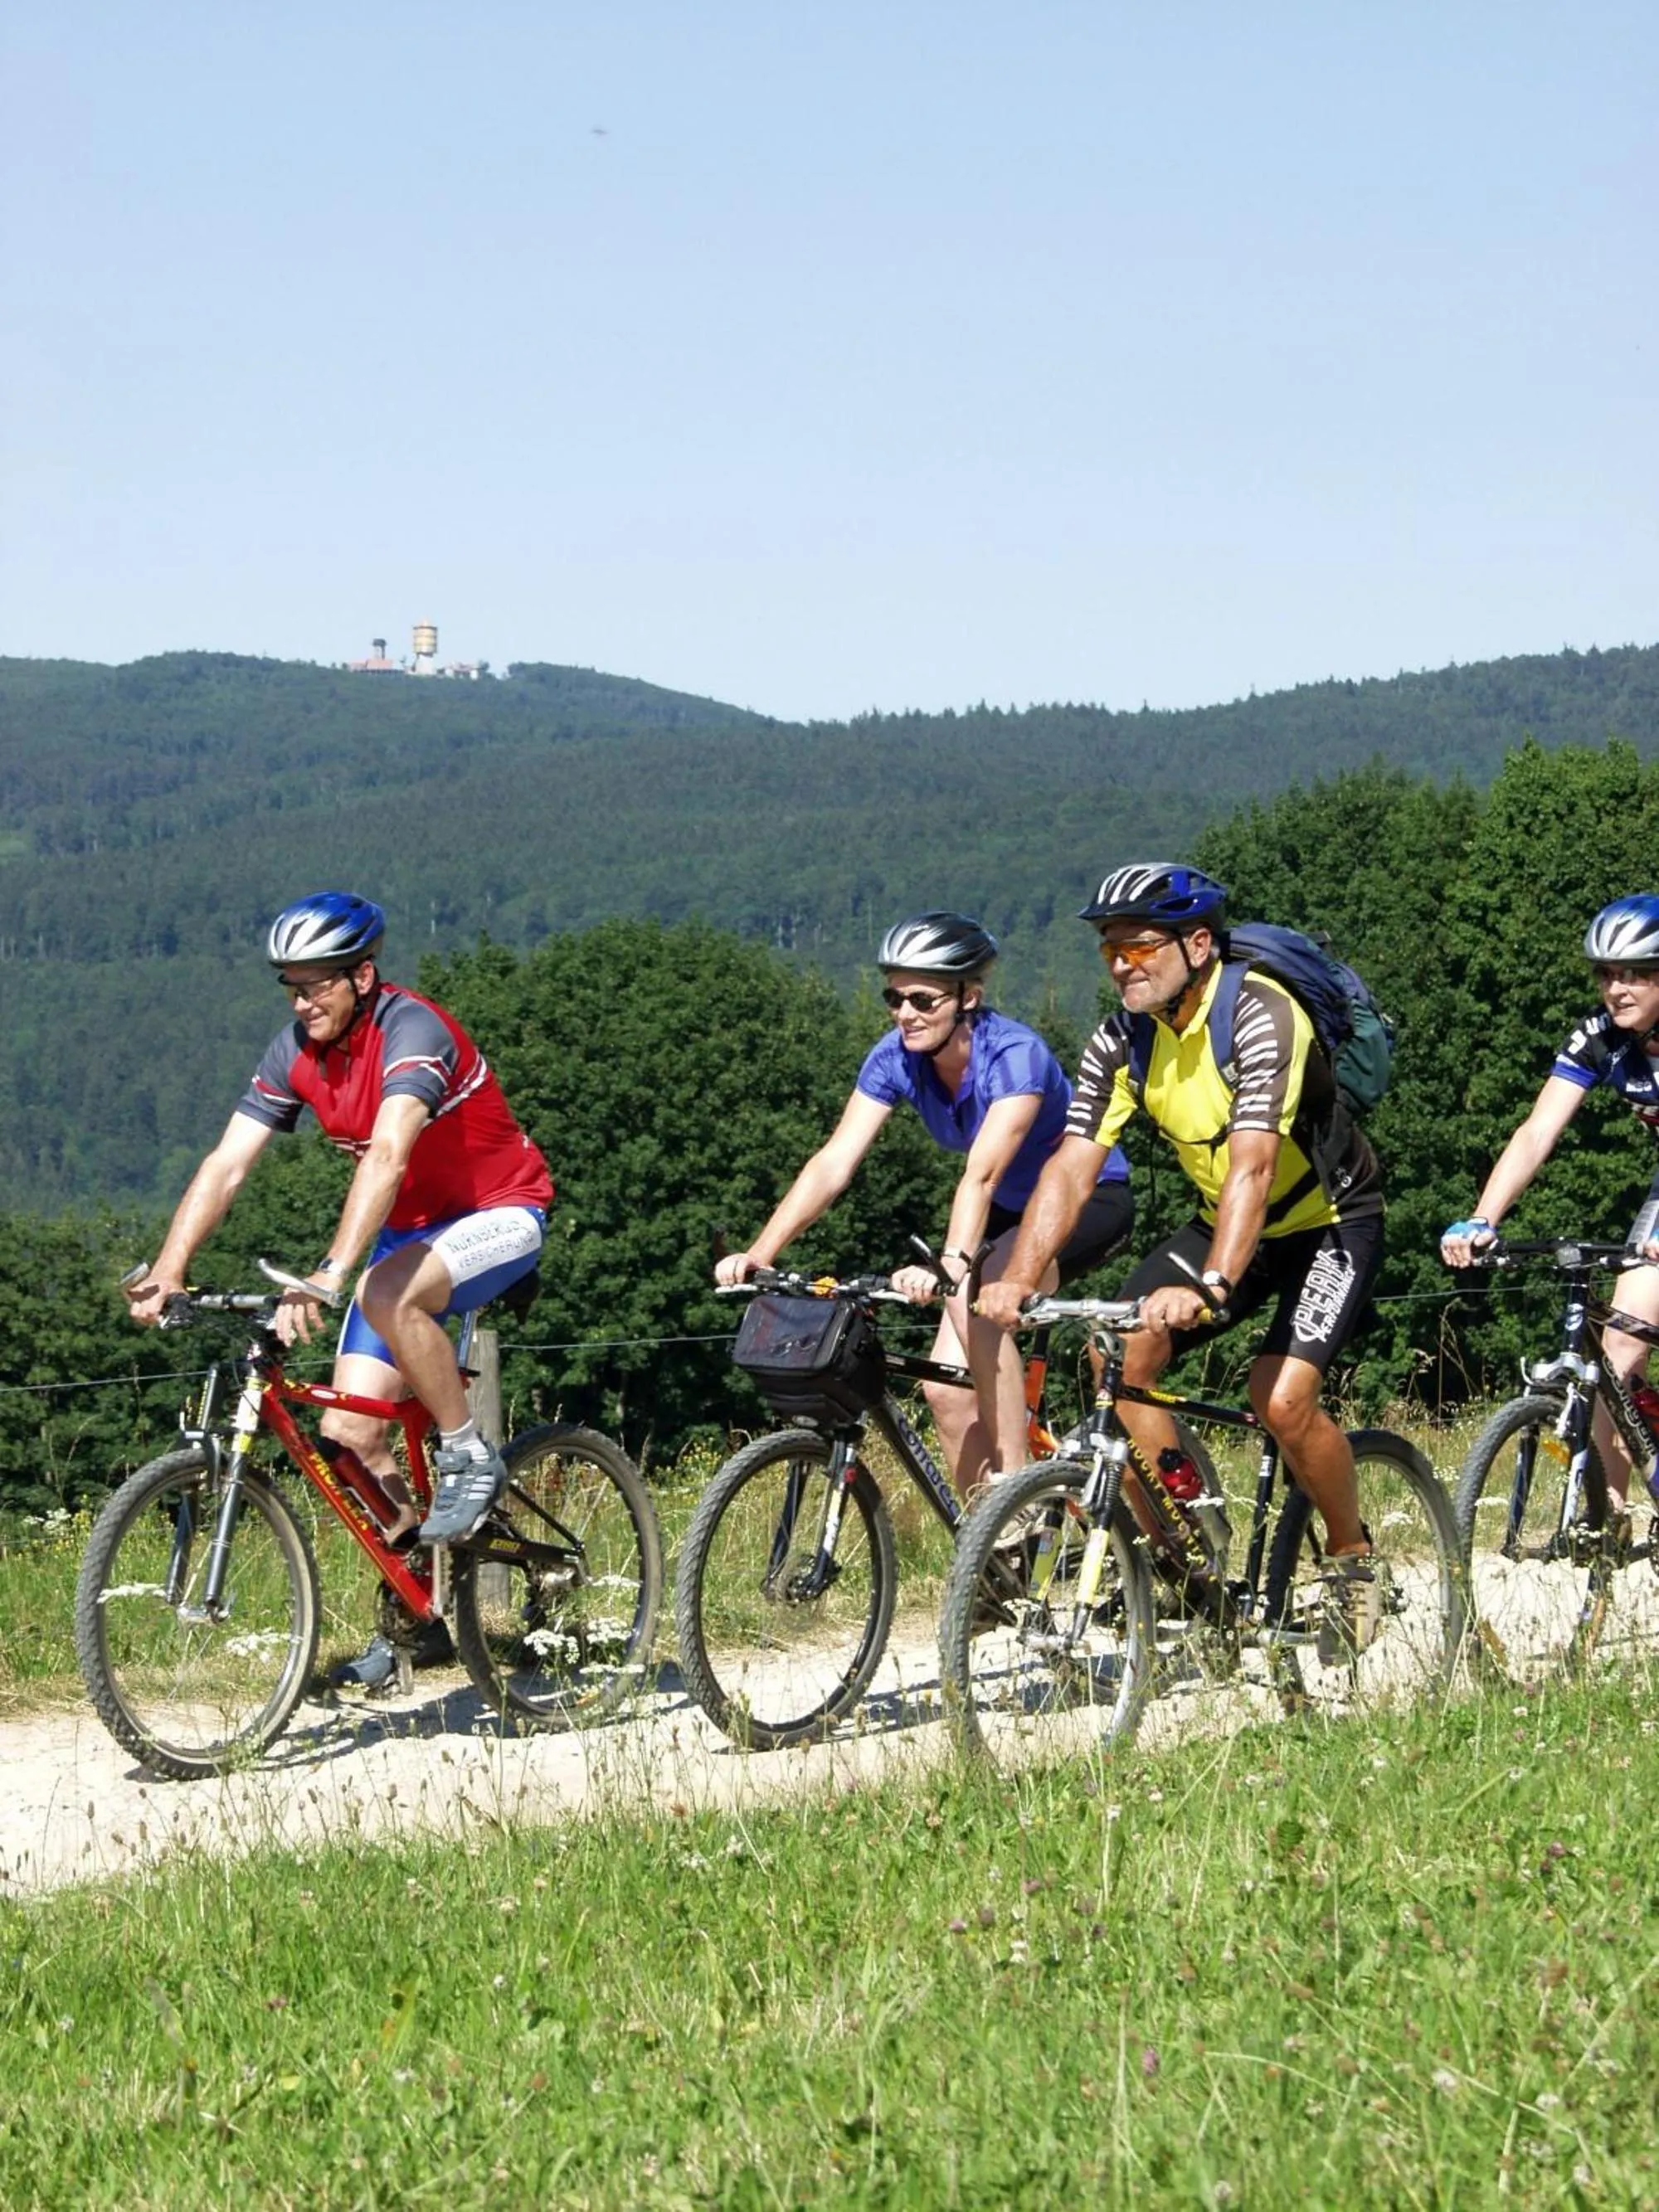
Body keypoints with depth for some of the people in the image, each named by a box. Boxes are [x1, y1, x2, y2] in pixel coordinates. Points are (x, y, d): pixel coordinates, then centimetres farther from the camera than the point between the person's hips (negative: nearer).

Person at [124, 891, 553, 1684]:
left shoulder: (409, 1030, -26)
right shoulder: (297, 1052, -5)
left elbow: (387, 1156, -40)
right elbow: (225, 1165, -10)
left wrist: (330, 1276, -51)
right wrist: (166, 1273, -23)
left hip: (499, 1213, -7)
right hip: (411, 1227, 7)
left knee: (389, 1294, -38)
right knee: (349, 1427, -5)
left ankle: (470, 1459, -17)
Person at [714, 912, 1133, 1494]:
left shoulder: (1013, 1054, -30)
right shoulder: (897, 1058, -13)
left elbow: (981, 1176, -42)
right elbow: (833, 1162, -21)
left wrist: (951, 1268, -57)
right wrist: (759, 1254, -33)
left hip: (1090, 1199, -6)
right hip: (1013, 1210, 6)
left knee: (976, 1301, -32)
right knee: (945, 1387, -10)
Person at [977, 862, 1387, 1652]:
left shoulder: (1260, 1016, -28)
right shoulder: (1122, 1043, -9)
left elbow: (1252, 1167, -39)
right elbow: (1071, 1166, -16)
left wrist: (1211, 1287, -52)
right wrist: (1017, 1280, -31)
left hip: (1329, 1222, -6)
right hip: (1223, 1220, 6)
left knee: (1282, 1397, -25)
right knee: (1119, 1355, -16)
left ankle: (1352, 1557, 2)